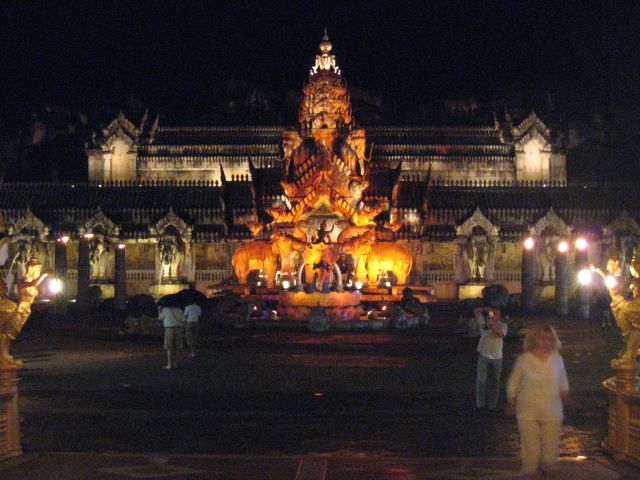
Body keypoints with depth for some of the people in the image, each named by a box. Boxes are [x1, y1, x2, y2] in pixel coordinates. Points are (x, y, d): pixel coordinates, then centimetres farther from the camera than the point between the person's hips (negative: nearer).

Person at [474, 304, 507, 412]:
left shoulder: (502, 325, 2)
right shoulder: (484, 321, 3)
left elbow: (501, 334, -18)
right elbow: (475, 311, -4)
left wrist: (493, 324, -29)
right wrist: (485, 309, -20)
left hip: (496, 357, 1)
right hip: (483, 356, -1)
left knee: (495, 382, 7)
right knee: (481, 380, -1)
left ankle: (492, 405, 16)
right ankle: (479, 404, 8)